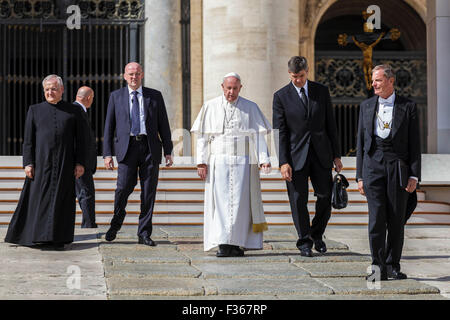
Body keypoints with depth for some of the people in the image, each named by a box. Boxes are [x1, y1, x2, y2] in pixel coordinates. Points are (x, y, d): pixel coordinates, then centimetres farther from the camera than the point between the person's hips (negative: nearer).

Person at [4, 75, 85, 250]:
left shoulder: (73, 111, 9)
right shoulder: (35, 110, 9)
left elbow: (80, 139, 8)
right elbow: (28, 139, 5)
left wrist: (80, 163, -1)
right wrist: (28, 163, -4)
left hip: (65, 163, 0)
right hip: (41, 162, 0)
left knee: (61, 200, 0)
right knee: (39, 198, 0)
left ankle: (57, 239, 4)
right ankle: (34, 236, 6)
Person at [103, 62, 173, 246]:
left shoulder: (155, 96, 11)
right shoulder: (116, 96, 10)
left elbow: (163, 125, 11)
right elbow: (109, 127, 8)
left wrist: (168, 151, 4)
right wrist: (107, 154, 0)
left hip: (150, 148, 1)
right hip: (127, 147, -1)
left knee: (149, 192, 0)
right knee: (124, 187, -12)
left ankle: (144, 234, 8)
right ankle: (116, 223, 14)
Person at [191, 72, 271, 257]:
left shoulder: (250, 108, 7)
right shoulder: (210, 107, 7)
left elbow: (259, 135, 3)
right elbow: (203, 136, 6)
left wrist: (264, 159, -9)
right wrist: (201, 162, -3)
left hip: (242, 161, 0)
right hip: (218, 160, 0)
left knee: (239, 201, -3)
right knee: (221, 201, -6)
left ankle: (236, 244, 3)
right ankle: (223, 244, -7)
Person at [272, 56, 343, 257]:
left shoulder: (321, 92, 6)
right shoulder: (281, 96, -1)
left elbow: (330, 125, 9)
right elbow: (280, 132, -4)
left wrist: (336, 155, 5)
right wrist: (283, 162, -11)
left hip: (321, 153, 2)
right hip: (296, 155, -2)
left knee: (326, 196, 2)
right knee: (298, 200, 0)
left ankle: (316, 233, 24)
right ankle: (304, 241, 12)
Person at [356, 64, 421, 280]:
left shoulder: (408, 107, 4)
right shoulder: (366, 106, 11)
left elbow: (415, 144, 3)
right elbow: (361, 142, 12)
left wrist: (414, 175, -5)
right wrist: (360, 176, 7)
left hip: (398, 166, -1)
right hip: (373, 165, 1)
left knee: (396, 220, 2)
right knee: (376, 217, -7)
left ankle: (393, 266, 12)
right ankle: (378, 267, -5)